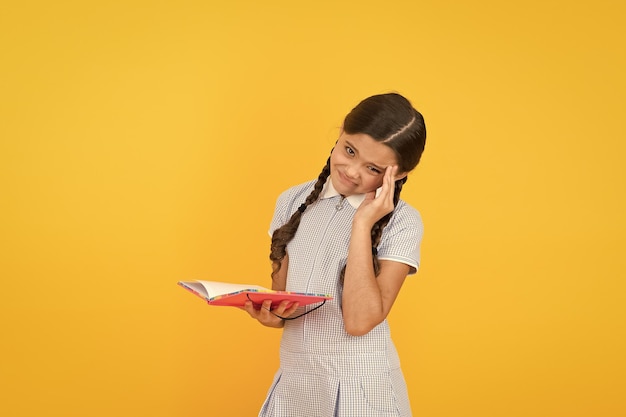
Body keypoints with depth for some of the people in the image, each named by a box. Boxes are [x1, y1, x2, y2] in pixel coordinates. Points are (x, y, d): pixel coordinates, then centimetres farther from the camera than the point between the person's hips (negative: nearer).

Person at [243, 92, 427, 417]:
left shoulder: (401, 223, -11)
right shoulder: (293, 202, 2)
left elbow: (360, 321, -19)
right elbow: (279, 292, 7)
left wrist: (362, 225, -20)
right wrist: (270, 314, -15)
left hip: (359, 387, -3)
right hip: (293, 376, 4)